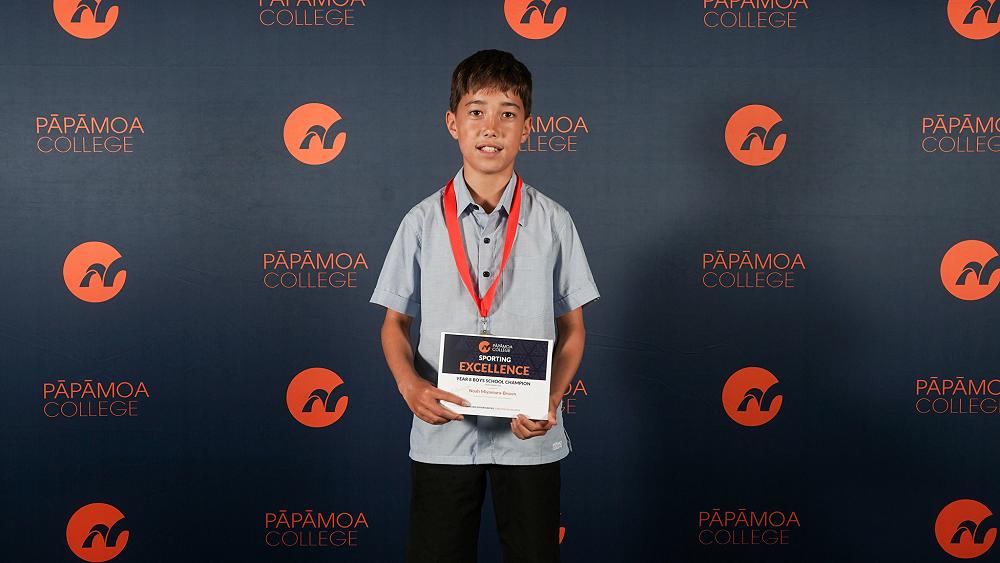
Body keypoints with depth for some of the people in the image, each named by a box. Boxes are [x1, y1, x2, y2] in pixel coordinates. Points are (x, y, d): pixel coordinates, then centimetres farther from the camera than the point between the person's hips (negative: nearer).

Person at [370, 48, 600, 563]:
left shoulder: (553, 222, 0)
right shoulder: (423, 221, 1)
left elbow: (571, 328, 4)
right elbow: (395, 322, 5)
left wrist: (551, 400, -12)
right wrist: (409, 384, -14)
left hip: (530, 439, 0)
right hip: (442, 435, 0)